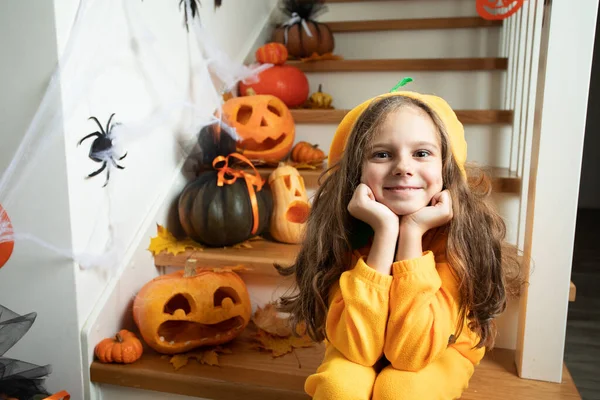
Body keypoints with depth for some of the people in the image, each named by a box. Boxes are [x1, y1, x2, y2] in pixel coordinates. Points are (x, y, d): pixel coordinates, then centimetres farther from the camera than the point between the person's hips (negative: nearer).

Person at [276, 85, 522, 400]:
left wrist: (412, 232, -38)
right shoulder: (343, 226, -24)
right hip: (356, 351, 1)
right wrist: (385, 230, -39)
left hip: (440, 351, 0)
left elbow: (411, 349, -32)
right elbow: (360, 346, -32)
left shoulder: (462, 230, -27)